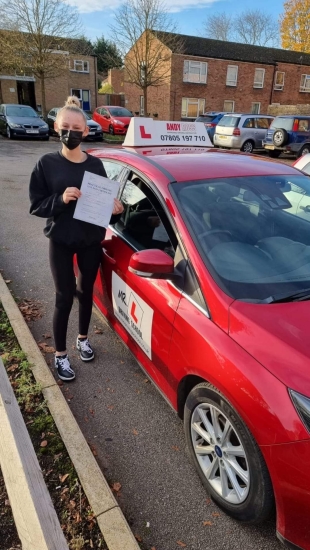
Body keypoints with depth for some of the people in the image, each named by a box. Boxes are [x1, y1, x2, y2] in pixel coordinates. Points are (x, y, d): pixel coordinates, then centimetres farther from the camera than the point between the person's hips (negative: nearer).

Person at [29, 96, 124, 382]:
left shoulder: (95, 164, 0)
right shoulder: (47, 164, -7)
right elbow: (36, 206, -8)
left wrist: (115, 210, -16)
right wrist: (60, 199, -25)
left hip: (91, 240, 3)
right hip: (61, 242, -2)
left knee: (86, 291, 16)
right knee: (65, 296, 2)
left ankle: (83, 338, 39)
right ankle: (60, 354, 20)